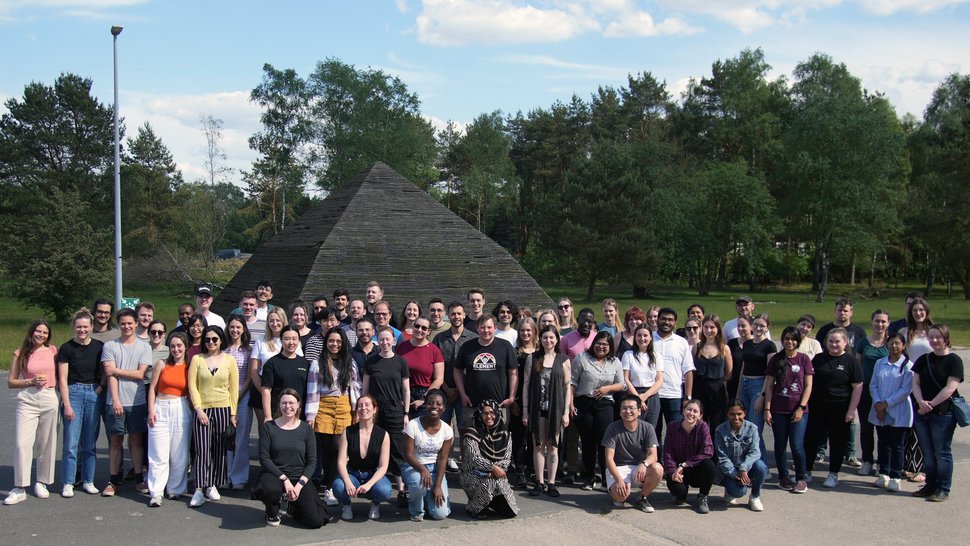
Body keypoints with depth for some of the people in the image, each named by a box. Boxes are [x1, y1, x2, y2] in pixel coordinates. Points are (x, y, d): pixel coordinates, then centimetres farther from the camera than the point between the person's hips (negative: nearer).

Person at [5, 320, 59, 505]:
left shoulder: (53, 351, 7)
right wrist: (31, 382, -9)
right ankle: (20, 488, -6)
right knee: (22, 443, -11)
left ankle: (42, 483, 20)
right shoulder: (20, 354, 5)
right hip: (27, 401, -1)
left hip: (49, 399, 1)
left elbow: (61, 375, 17)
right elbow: (11, 382, 5)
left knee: (46, 444, 6)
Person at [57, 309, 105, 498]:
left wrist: (101, 386, -3)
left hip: (94, 394, 3)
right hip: (73, 393, -2)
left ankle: (88, 481, 16)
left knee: (90, 443, 8)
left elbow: (105, 371, 15)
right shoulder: (67, 348, -3)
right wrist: (67, 404, -9)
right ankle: (68, 484, 3)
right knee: (71, 443, -5)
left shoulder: (99, 347, 5)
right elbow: (63, 379, -4)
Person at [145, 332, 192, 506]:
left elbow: (191, 393, 9)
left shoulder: (189, 368, 5)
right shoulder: (162, 364, 3)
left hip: (182, 411, 1)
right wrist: (151, 410, -4)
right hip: (161, 409, -1)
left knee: (179, 454, 4)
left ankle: (175, 489, 17)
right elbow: (152, 388, 4)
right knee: (159, 454, -4)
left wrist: (193, 412, 1)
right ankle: (156, 493, -3)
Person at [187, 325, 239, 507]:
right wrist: (198, 409, -7)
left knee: (219, 450, 5)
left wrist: (233, 413, 1)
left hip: (223, 409, 1)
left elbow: (234, 388, 5)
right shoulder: (197, 359, 4)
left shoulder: (229, 360, 5)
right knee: (202, 449, -10)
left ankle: (212, 485, 17)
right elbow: (192, 386, 1)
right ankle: (199, 489, -11)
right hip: (203, 410, -1)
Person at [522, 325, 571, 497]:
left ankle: (551, 483, 11)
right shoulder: (533, 359, 4)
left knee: (553, 446, 5)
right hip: (537, 408, 1)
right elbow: (526, 385, 3)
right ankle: (539, 482, 12)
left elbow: (568, 386, 2)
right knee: (538, 445, 5)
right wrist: (525, 410, -1)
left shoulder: (563, 360, 3)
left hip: (555, 408, 0)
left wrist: (566, 411, -4)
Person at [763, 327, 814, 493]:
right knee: (780, 445, 7)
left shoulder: (804, 359, 1)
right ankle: (783, 477, 20)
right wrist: (767, 409, -3)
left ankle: (801, 478, 10)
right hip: (778, 410, 2)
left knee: (797, 446, -6)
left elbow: (808, 386, 0)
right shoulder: (775, 359, 3)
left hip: (798, 410, -2)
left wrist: (801, 407, -8)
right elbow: (769, 385, 3)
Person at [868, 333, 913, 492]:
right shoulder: (879, 363, 7)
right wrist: (878, 404, -9)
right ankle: (883, 474, 21)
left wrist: (887, 403, -14)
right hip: (880, 412, 4)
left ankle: (895, 477, 7)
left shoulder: (908, 366, -7)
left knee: (897, 446, 1)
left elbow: (906, 390, -12)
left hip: (899, 413, -4)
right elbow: (873, 385, 5)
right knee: (883, 444, 12)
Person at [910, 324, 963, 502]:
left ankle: (943, 489, 7)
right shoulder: (923, 360, 11)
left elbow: (950, 388, -13)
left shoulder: (954, 361, -6)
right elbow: (915, 383, 6)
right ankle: (930, 486, 20)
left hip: (943, 413, -5)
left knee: (942, 452, 0)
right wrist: (921, 402, -12)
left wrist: (931, 404, -14)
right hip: (922, 413, 5)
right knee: (928, 452, 11)